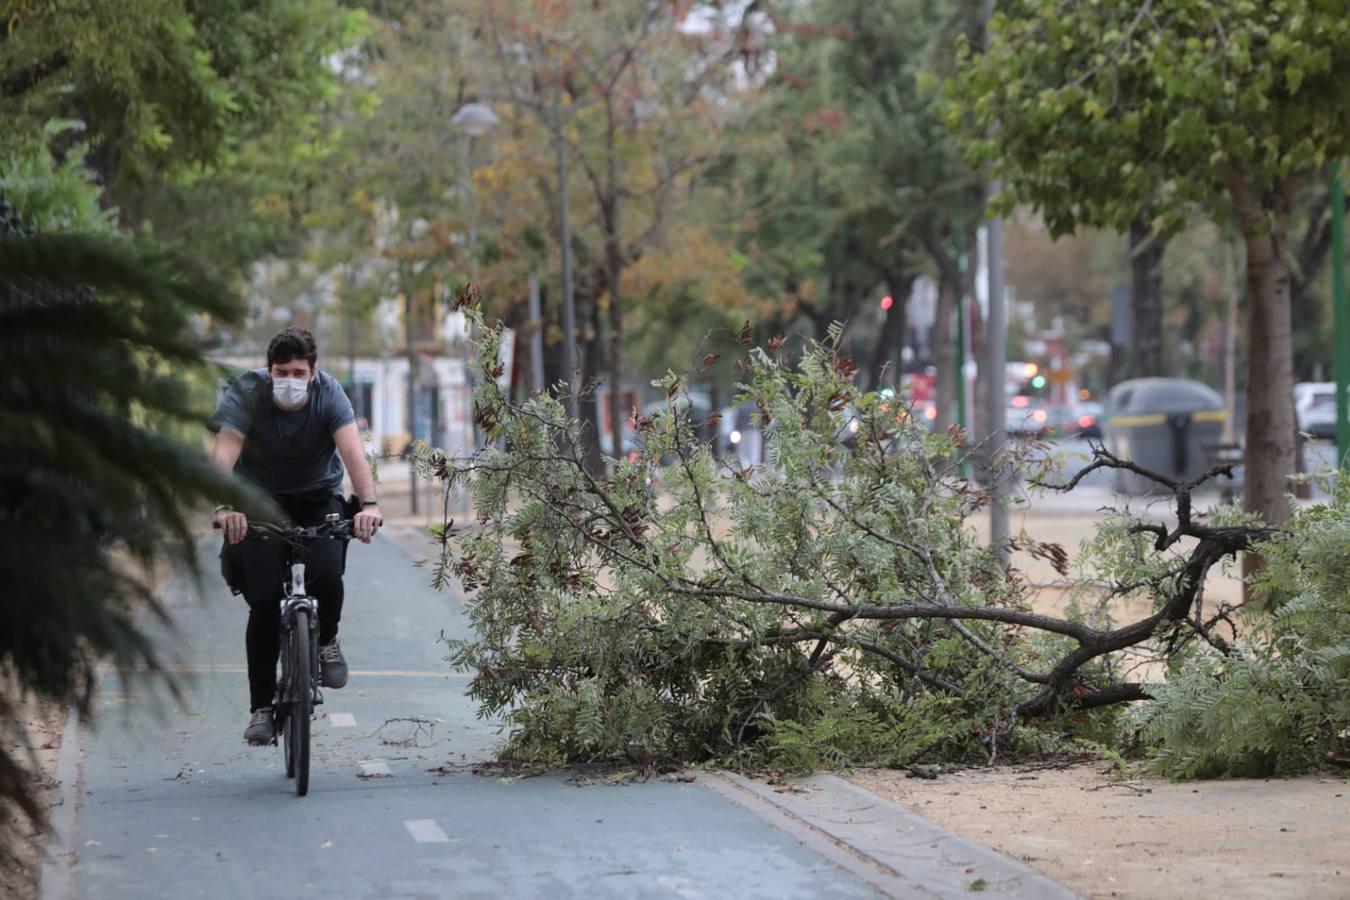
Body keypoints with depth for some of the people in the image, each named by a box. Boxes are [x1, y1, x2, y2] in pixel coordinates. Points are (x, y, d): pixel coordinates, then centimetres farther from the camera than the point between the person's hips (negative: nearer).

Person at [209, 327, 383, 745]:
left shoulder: (329, 393, -18)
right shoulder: (246, 394, -21)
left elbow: (352, 450, -32)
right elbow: (224, 454, -34)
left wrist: (368, 504, -49)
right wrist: (224, 506, -53)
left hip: (318, 496, 1)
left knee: (327, 573, -26)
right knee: (263, 600, -14)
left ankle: (327, 640, 7)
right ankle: (261, 708, -3)